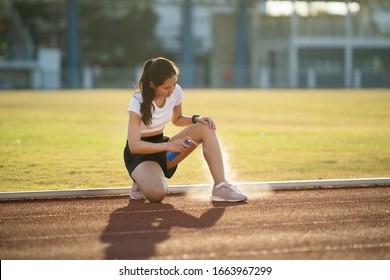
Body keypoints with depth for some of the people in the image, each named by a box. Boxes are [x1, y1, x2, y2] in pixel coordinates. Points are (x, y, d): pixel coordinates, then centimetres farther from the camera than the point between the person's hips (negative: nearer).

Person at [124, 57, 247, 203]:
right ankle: (142, 181, 1)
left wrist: (197, 119, -8)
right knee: (157, 194, -38)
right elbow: (134, 146, -30)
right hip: (140, 154, -6)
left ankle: (221, 187, -22)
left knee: (206, 128, -16)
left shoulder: (175, 92, -7)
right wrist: (168, 145, -41)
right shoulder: (138, 102, -24)